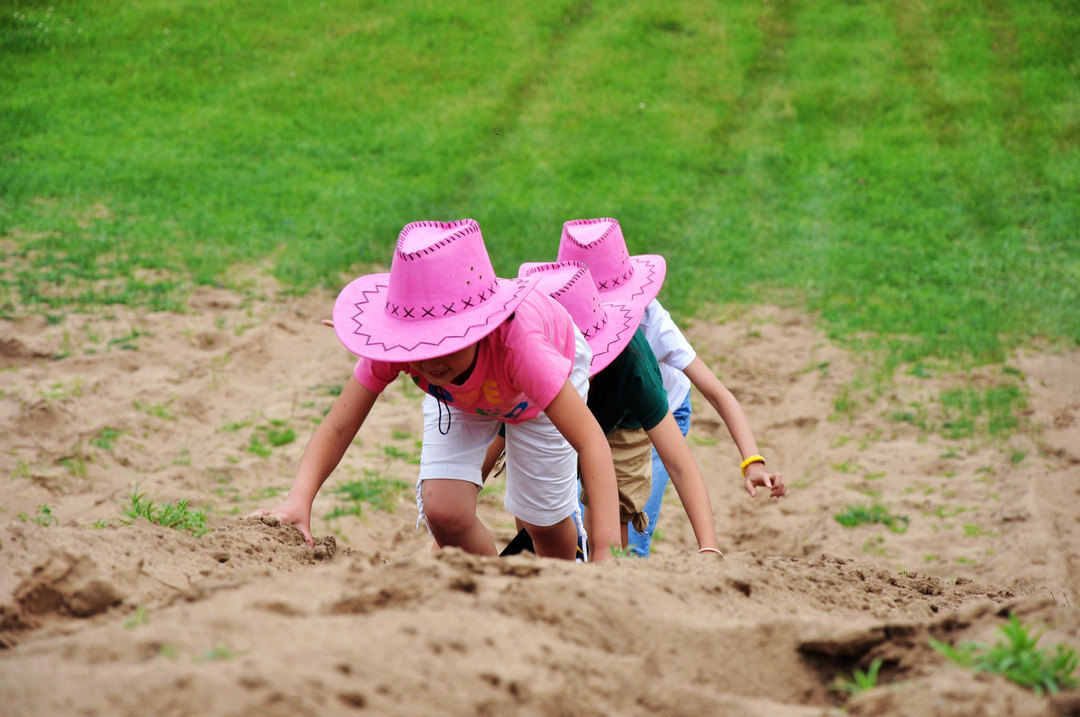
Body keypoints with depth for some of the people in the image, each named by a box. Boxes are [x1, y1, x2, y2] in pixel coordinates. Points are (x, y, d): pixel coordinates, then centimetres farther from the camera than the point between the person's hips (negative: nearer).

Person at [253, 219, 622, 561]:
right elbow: (338, 427, -37)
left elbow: (590, 441, -52)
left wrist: (606, 552, -61)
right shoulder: (393, 348, -40)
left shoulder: (517, 344, -50)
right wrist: (299, 498, -58)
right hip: (459, 397, 2)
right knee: (443, 512, -17)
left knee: (543, 521, 6)